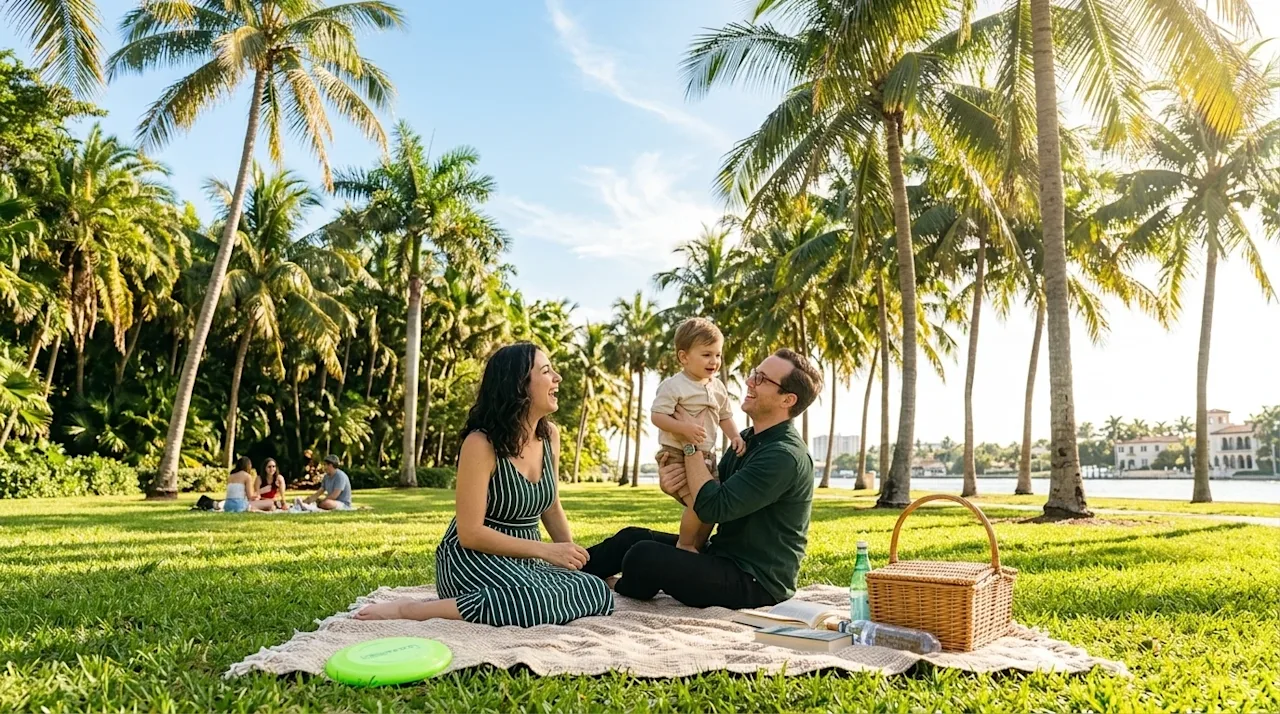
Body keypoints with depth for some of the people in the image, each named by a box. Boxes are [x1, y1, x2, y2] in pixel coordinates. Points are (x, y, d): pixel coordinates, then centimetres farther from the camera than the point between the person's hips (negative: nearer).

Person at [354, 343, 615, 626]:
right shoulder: (481, 443, -18)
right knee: (543, 601, -34)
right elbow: (470, 533, -19)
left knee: (598, 594, -14)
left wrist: (572, 554, 0)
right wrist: (545, 550, -19)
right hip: (474, 558, -7)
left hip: (524, 562, 7)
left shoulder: (549, 435, 2)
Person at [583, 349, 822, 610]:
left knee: (643, 555, -22)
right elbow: (710, 496, 11)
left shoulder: (785, 456, -23)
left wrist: (690, 443, -17)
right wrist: (675, 486, -12)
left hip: (756, 583, -10)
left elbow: (712, 508, -26)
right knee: (632, 537, 9)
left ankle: (617, 589, 11)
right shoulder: (748, 439, 10)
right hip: (723, 554, 10)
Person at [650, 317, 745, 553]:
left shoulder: (718, 387, 8)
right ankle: (684, 546, 2)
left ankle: (697, 547, 29)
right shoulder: (673, 386, -14)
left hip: (706, 456, 8)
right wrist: (685, 428, -31)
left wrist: (735, 437, -3)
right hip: (678, 455, -8)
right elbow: (657, 416, -18)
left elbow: (725, 417, 16)